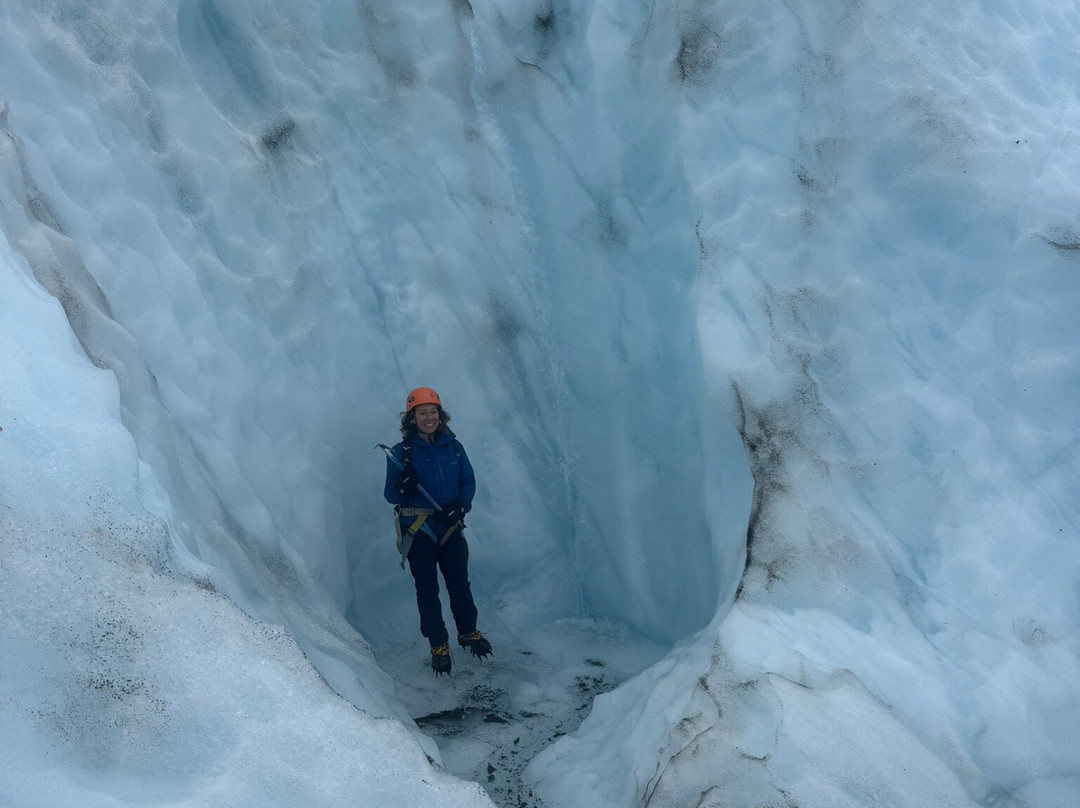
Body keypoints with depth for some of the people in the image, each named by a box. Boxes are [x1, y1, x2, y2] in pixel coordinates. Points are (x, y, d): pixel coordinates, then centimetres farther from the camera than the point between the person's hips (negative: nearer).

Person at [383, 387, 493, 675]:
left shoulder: (453, 446, 2)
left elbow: (469, 481, 6)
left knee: (459, 583, 9)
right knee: (427, 590, 4)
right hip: (418, 530, -2)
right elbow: (390, 495, -5)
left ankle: (468, 632, 30)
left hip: (451, 527, 2)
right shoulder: (401, 453, -6)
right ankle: (439, 645, 15)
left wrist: (459, 506, -12)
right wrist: (402, 485, -27)